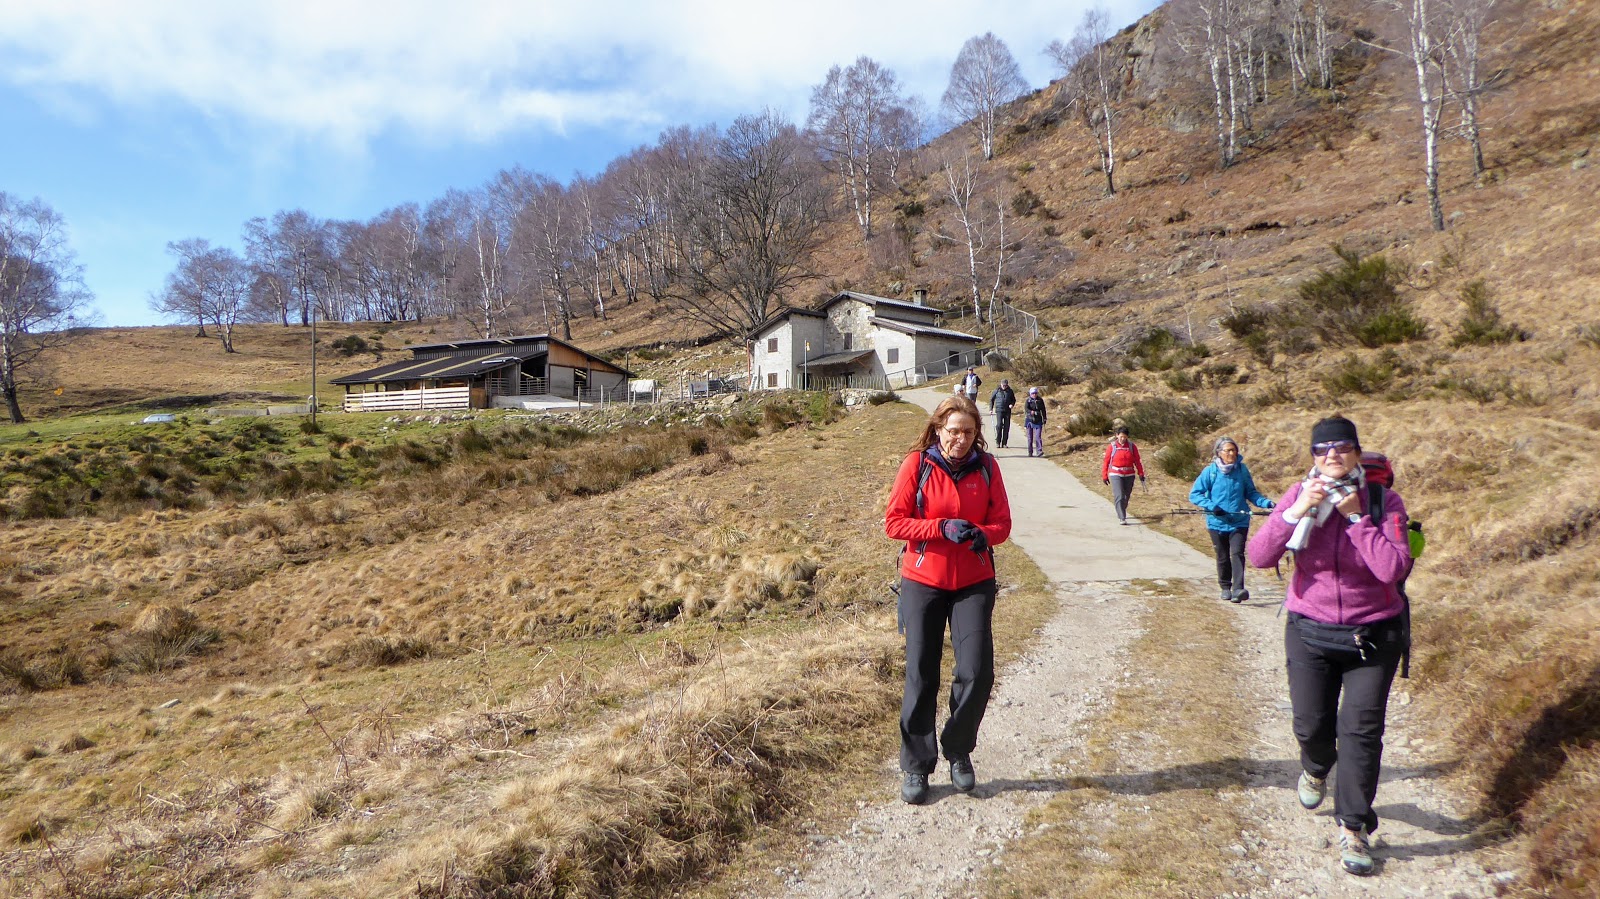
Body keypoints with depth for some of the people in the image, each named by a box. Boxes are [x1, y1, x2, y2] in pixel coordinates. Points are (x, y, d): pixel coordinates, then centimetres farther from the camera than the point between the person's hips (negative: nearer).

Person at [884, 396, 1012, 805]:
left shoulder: (985, 466, 2)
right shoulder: (917, 464, -6)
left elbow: (1002, 522, 4)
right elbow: (893, 522, -8)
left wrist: (983, 534, -18)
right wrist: (942, 528, -20)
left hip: (974, 583, 2)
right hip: (922, 582, -2)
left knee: (977, 672, -4)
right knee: (920, 676, 3)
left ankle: (959, 750, 22)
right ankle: (916, 767, 19)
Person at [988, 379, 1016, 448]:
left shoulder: (1010, 391, 7)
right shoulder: (997, 390, 2)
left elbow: (1014, 400, 18)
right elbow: (991, 399, 10)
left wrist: (1012, 404, -4)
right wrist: (991, 408, 4)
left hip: (1007, 411, 2)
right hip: (999, 410, -2)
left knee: (1006, 427, 2)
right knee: (999, 425, -12)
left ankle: (1004, 443, 10)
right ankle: (997, 442, -3)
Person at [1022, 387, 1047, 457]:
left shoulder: (1040, 400, 4)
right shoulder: (1028, 400, -2)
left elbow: (1043, 410, 14)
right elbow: (1026, 409, -18)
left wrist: (1044, 418, 16)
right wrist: (1031, 412, -37)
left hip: (1038, 421, 0)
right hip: (1029, 420, 0)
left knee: (1038, 436, -12)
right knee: (1030, 437, 5)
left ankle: (1039, 451, -14)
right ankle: (1030, 452, 14)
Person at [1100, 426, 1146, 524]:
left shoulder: (1132, 446, 1)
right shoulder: (1112, 446, -5)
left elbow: (1137, 461, 5)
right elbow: (1106, 461, -1)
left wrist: (1141, 474, 1)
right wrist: (1104, 476, 0)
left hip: (1129, 475, 3)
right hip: (1115, 475, -3)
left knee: (1126, 496, 13)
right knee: (1119, 497, -13)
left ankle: (1120, 513, 35)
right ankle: (1122, 518, -13)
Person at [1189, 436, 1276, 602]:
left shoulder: (1242, 469, -1)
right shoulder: (1210, 471, -6)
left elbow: (1251, 493, 8)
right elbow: (1194, 494, -6)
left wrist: (1268, 503, -7)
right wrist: (1212, 506, -19)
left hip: (1239, 521, 0)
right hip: (1217, 523, 0)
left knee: (1237, 553, -14)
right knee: (1223, 557, 12)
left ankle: (1238, 589, -19)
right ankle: (1225, 588, 28)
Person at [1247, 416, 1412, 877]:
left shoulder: (1384, 502, -9)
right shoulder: (1300, 496, -6)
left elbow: (1394, 569, -22)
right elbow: (1259, 556, -16)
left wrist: (1356, 516, -22)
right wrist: (1295, 512, -25)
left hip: (1372, 636, -1)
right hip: (1310, 632, 1)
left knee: (1361, 731, 0)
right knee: (1311, 724, 11)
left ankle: (1353, 828, 16)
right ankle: (1316, 770, 47)